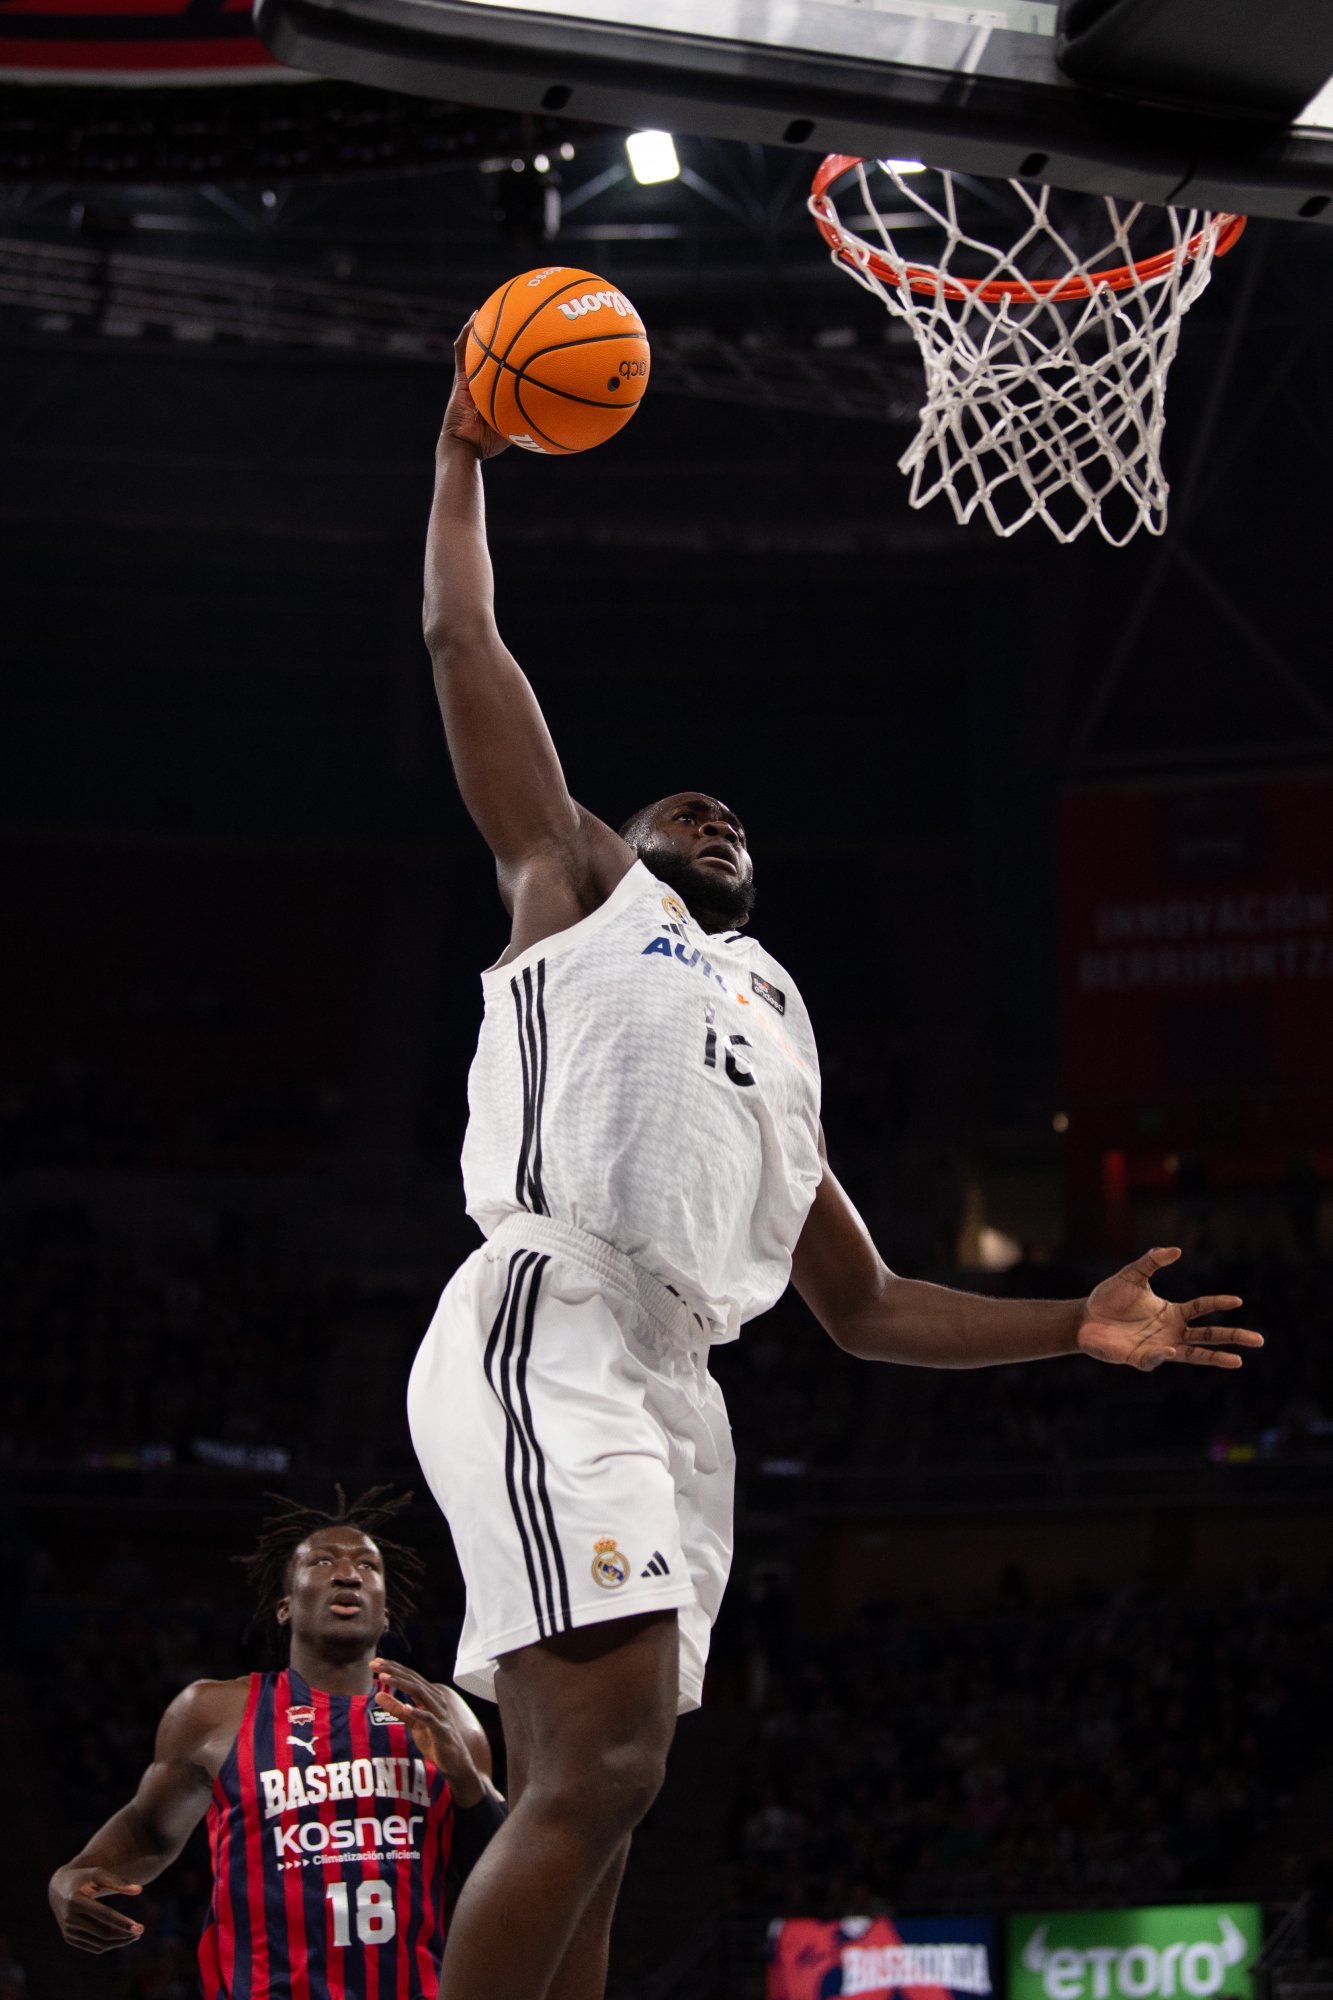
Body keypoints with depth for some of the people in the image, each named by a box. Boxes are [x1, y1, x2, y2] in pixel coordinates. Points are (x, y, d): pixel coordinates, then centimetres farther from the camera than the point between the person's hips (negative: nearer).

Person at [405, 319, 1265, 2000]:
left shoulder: (773, 1029, 33)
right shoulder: (575, 884, 18)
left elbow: (864, 1308, 32)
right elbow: (463, 643, 11)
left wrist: (1074, 1328, 23)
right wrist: (464, 459, 20)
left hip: (672, 1390, 8)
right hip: (547, 1340, -8)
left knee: (578, 1806, 3)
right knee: (601, 1767, -23)